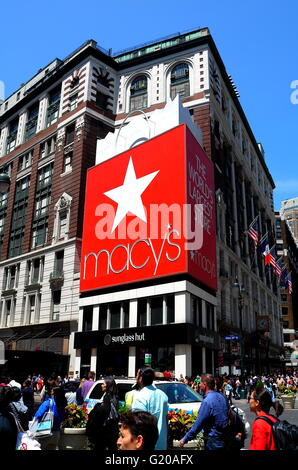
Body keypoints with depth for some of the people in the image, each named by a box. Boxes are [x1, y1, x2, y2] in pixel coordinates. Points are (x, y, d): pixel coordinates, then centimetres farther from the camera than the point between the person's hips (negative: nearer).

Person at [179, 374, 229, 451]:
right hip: (223, 437, 8)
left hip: (213, 441, -8)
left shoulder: (207, 401, -22)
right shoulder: (221, 397, 4)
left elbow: (198, 424, -21)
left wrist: (185, 439, -13)